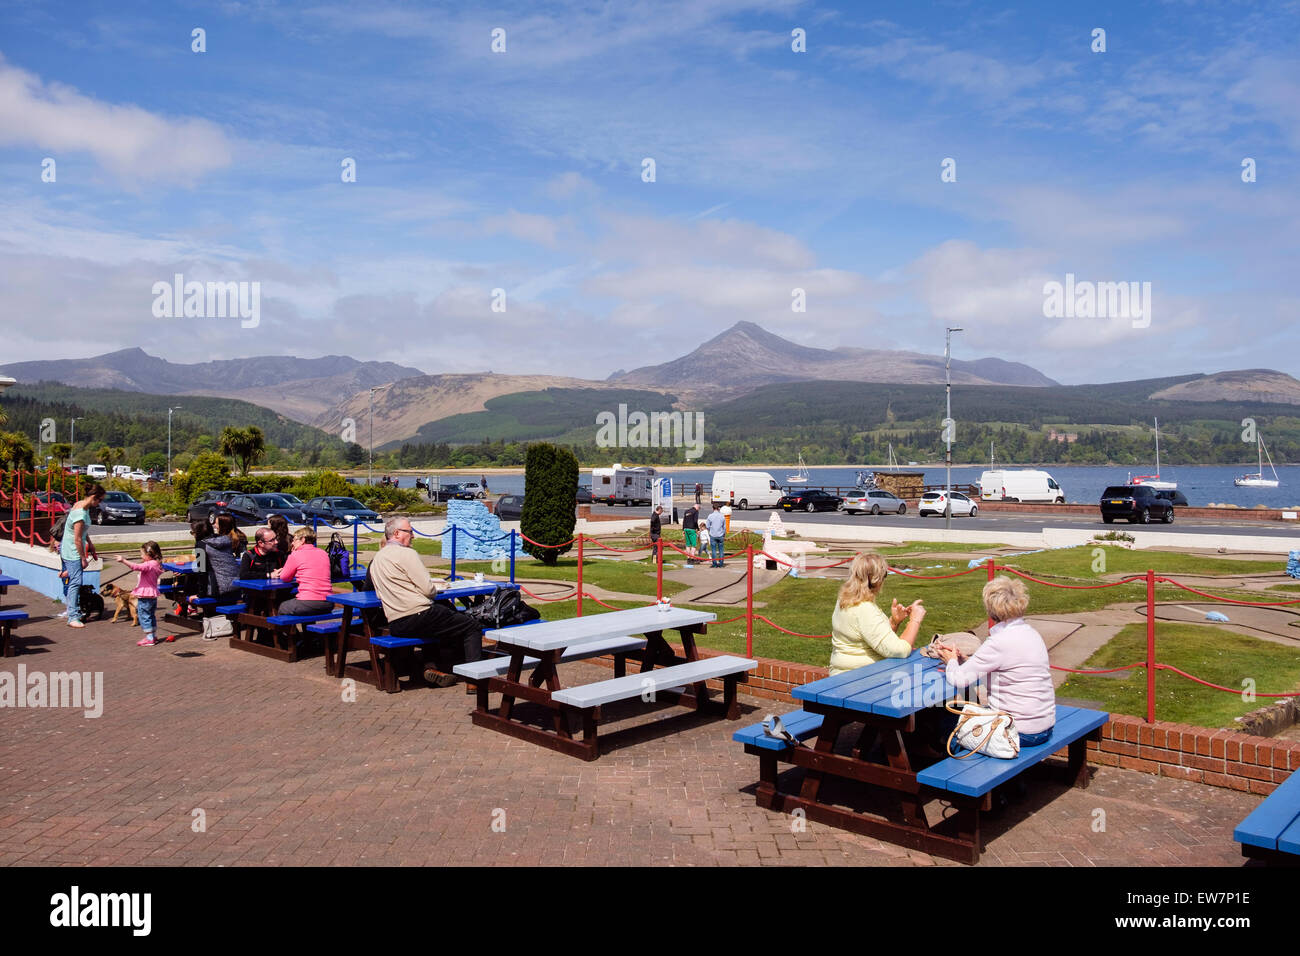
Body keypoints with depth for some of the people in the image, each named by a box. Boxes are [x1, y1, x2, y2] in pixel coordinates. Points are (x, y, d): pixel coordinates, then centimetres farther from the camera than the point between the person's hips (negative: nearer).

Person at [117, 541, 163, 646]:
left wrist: (123, 561, -29)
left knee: (144, 616, -2)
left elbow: (136, 567, -31)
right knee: (152, 616, 19)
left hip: (145, 596, -10)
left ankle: (149, 638, -2)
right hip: (153, 595, 10)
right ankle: (154, 636, 28)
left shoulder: (148, 565, -19)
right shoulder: (156, 564, 9)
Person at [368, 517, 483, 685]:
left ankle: (443, 669, 21)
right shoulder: (406, 553, -10)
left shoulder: (376, 559, 17)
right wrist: (435, 589, 9)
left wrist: (432, 583, 20)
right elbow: (428, 589, -14)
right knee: (472, 626, 0)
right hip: (418, 616, -9)